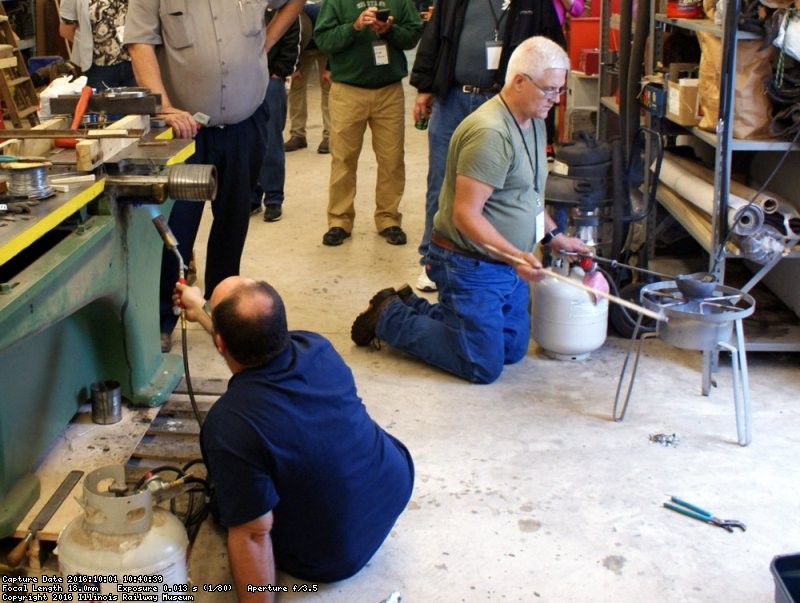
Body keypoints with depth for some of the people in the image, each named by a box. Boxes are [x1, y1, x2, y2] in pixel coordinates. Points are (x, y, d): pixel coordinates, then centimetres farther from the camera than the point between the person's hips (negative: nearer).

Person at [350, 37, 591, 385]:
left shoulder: (534, 122, 8)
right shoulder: (490, 133, -25)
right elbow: (465, 214, -28)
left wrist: (553, 235, 16)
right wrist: (516, 256, -36)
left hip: (508, 265, 10)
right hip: (471, 267, -10)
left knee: (513, 351, 17)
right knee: (484, 367, -4)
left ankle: (414, 307, 25)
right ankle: (390, 317, 11)